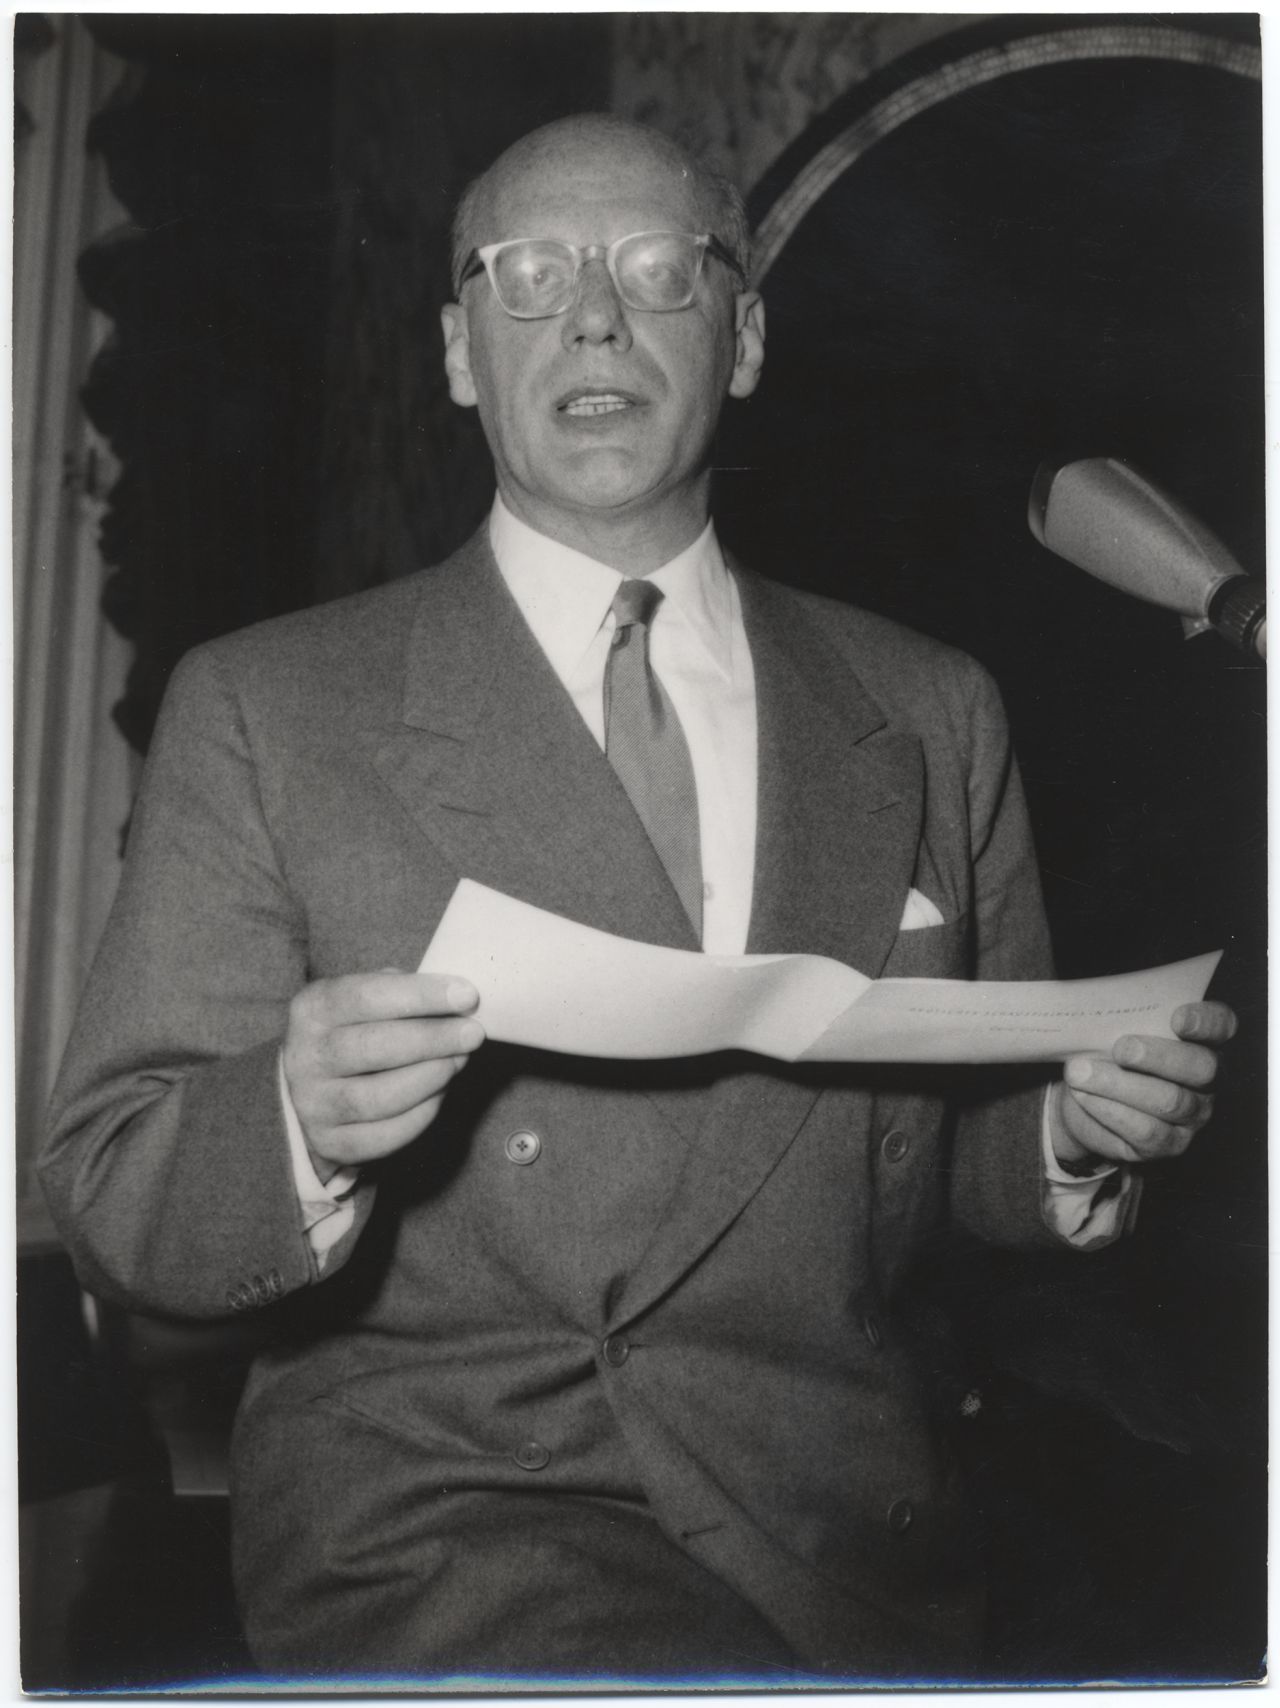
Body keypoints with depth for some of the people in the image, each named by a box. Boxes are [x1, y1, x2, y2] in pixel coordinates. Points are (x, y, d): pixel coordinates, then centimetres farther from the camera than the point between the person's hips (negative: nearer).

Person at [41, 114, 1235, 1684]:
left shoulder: (929, 714, 9)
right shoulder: (264, 711, -1)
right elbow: (104, 1196, -3)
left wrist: (1079, 1131, -6)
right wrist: (299, 1122, -24)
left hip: (848, 1522, 4)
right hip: (432, 1513, -3)